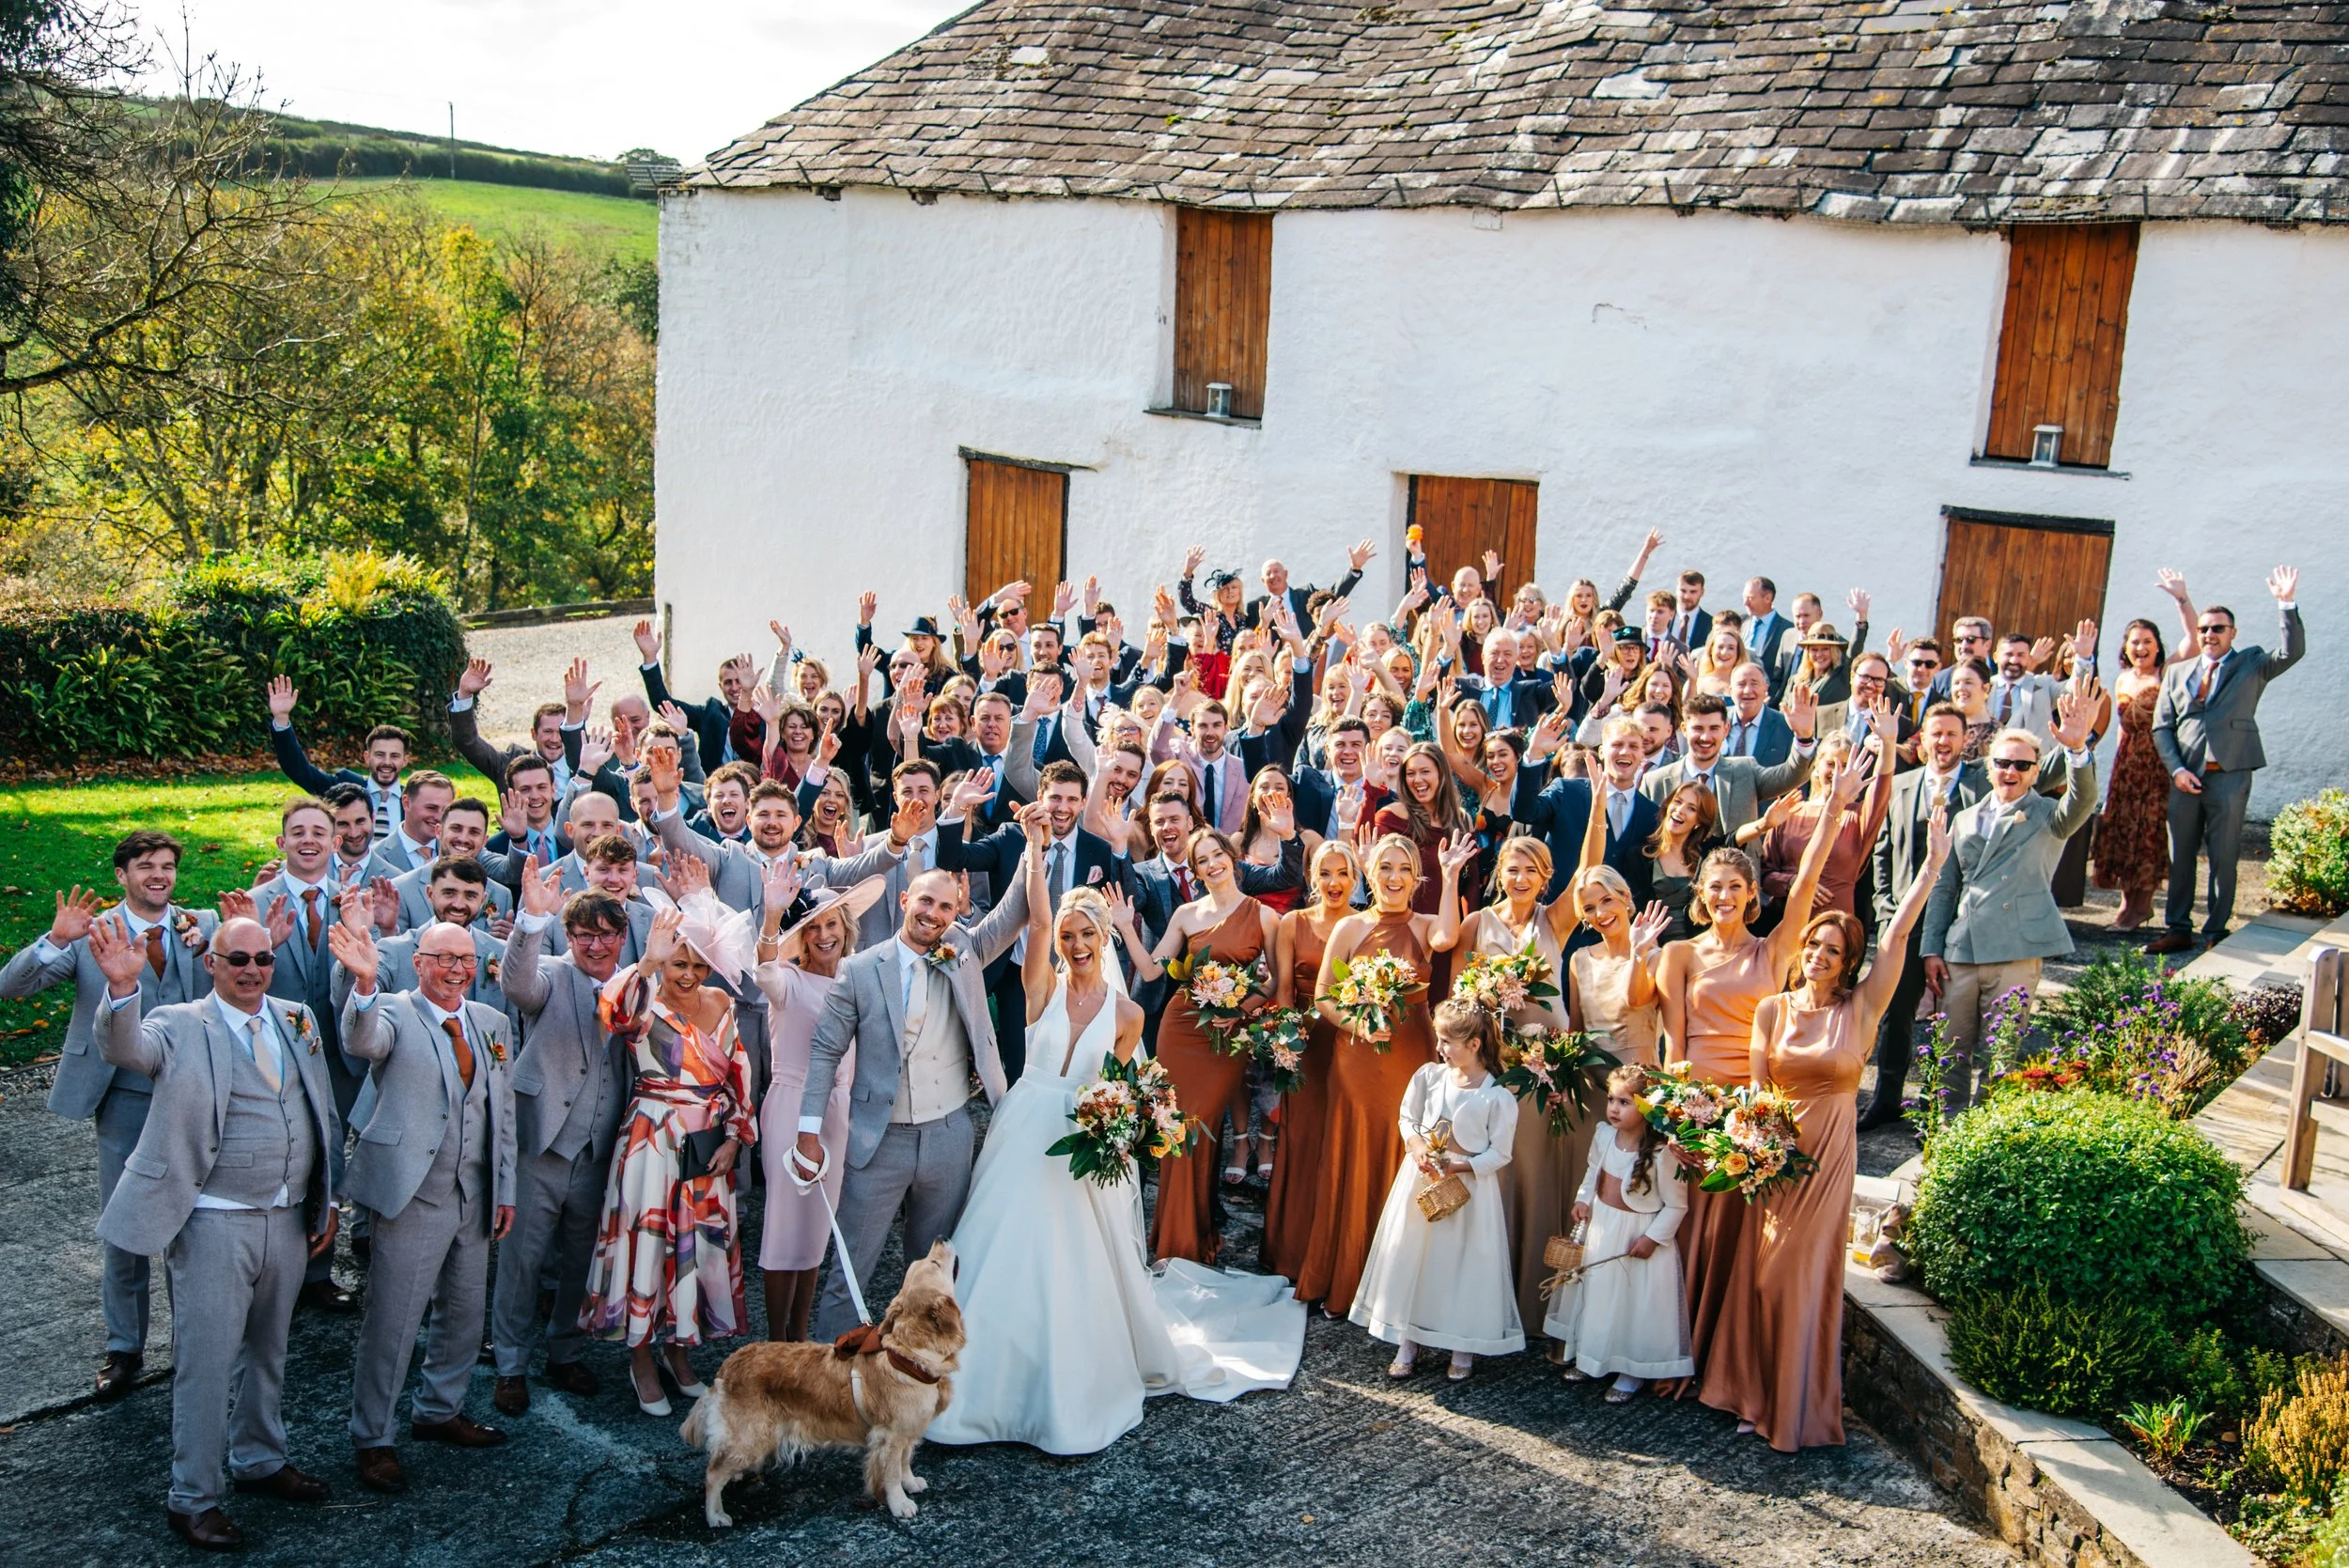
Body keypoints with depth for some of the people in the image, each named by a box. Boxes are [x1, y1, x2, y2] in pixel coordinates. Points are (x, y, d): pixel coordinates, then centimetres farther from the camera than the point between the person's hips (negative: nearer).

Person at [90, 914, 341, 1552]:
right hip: (215, 1226, -5)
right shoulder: (180, 1026, -8)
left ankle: (259, 1459, 38)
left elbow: (322, 1114, 14)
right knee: (206, 1360, 1)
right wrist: (122, 988, -49)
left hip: (289, 1221, 5)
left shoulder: (298, 1020, 8)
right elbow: (124, 1049, -30)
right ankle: (192, 1499, 14)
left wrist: (327, 1200, 13)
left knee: (267, 1349, 20)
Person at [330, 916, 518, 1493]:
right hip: (411, 1193, -6)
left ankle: (438, 1412, 37)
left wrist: (505, 1190, 11)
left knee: (464, 1314, 17)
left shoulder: (492, 1024, 10)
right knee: (391, 1322, 0)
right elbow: (361, 1042, -32)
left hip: (473, 1197, 6)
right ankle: (372, 1440, 14)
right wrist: (364, 980, -51)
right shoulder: (391, 1013, -7)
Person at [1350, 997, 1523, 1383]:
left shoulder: (1498, 1097, -15)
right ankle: (1408, 1343, 22)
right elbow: (1407, 1119, 6)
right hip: (1421, 1178, 4)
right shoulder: (1429, 1076, -4)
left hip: (1470, 1186, -4)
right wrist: (1417, 1148, -12)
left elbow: (1500, 1154, -10)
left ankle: (1464, 1348, 20)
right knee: (1410, 1257, 9)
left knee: (1464, 1264, 4)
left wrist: (1457, 1167, -20)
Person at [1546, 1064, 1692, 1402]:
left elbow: (1677, 1205, -16)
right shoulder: (1603, 1134, -8)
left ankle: (1632, 1371, 23)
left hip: (1639, 1237, -6)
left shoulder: (1661, 1153, -25)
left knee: (1636, 1302, 5)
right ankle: (1589, 1357, 38)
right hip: (1600, 1228, 6)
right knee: (1594, 1292, 19)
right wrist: (1582, 1200, 2)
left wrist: (1653, 1238, -18)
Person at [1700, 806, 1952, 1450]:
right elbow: (1755, 1086, 3)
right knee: (1764, 1270, 6)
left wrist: (1933, 865, -18)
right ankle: (1758, 1395, 19)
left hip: (1830, 1151, -2)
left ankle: (1800, 1408, 14)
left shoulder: (1861, 1008, -4)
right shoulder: (1773, 1008, 3)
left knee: (1807, 1274, 2)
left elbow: (1896, 937, -12)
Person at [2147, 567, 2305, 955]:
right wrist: (2176, 769, -3)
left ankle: (2216, 932, 7)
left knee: (2223, 859, 0)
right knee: (2180, 857, 7)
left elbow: (2292, 652, -9)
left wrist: (2287, 604, -19)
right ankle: (2178, 930, 14)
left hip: (2228, 777, -3)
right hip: (2185, 777, 3)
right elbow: (2161, 727, 10)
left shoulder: (2251, 665, 9)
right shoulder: (2177, 673, 14)